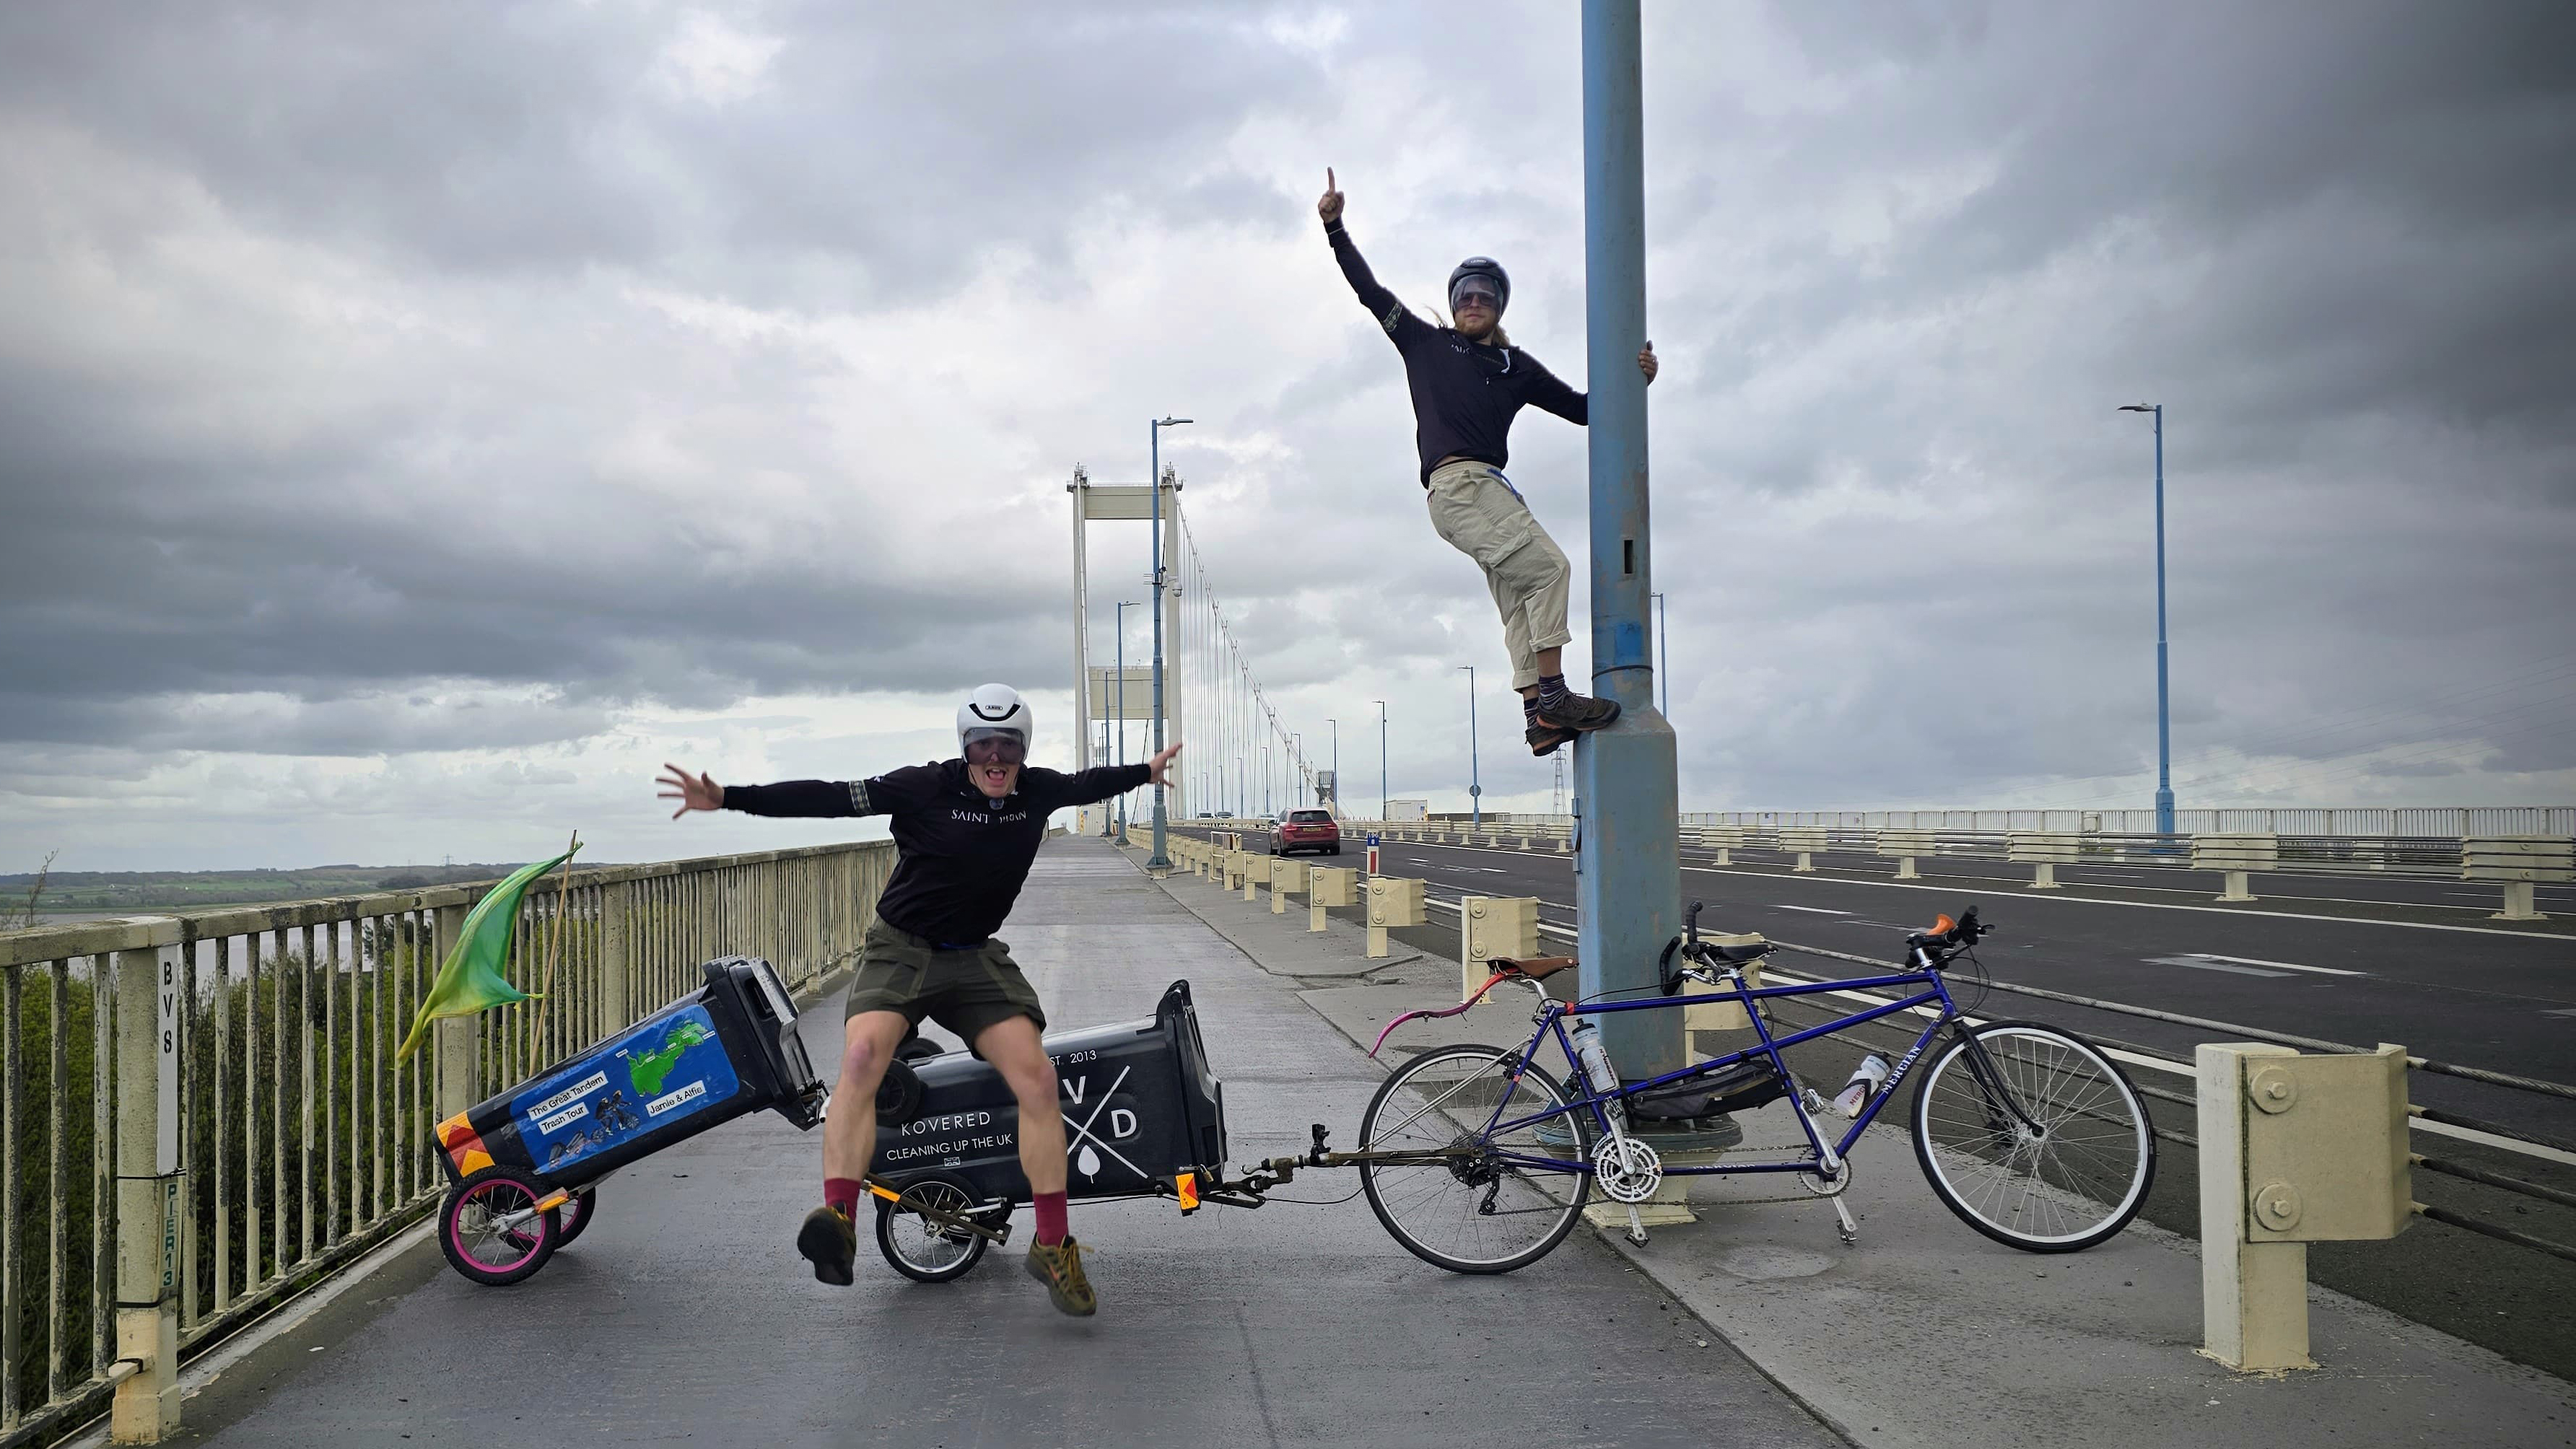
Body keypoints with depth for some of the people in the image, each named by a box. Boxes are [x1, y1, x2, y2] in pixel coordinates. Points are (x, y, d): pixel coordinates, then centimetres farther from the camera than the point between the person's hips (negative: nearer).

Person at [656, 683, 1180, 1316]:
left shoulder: (1039, 790, 1)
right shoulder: (925, 787, -12)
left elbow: (1086, 784, 22)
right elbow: (830, 797, -16)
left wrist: (1145, 771, 40)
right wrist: (728, 798, -22)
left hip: (977, 957, 3)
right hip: (900, 948, -3)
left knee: (1036, 1075, -15)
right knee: (863, 1054, -31)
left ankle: (1053, 1247, -6)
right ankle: (839, 1223, -35)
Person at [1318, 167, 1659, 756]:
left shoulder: (1515, 367, 25)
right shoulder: (1426, 343, 16)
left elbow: (1580, 409, 25)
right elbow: (1369, 290, 17)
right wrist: (1335, 228, 13)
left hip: (1489, 488, 6)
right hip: (1457, 484, -6)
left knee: (1522, 603, -2)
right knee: (1547, 567, -19)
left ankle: (1539, 717, -5)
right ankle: (1553, 698, -22)